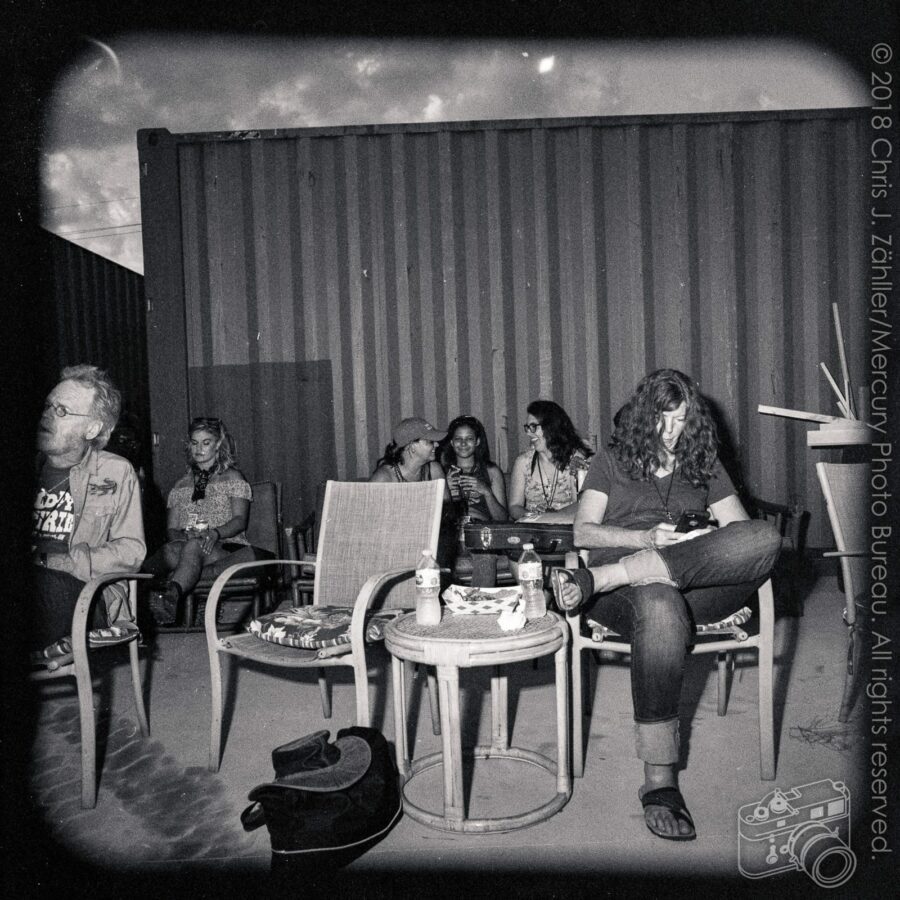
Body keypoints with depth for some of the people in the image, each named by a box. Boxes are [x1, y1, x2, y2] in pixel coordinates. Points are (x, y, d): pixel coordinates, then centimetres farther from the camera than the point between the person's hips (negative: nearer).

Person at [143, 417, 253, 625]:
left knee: (193, 547, -38)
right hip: (185, 545, 3)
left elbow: (240, 520, 1)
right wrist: (183, 535, -9)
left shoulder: (232, 477, 14)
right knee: (172, 549, -34)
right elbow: (170, 529, 16)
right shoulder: (181, 485, 25)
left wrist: (215, 533, -20)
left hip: (227, 547, -3)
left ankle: (172, 592, -65)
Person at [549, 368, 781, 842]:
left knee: (767, 539, -30)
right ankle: (659, 781, -37)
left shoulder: (705, 465, 24)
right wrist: (647, 538, -9)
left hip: (700, 587, 3)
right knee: (660, 608, -43)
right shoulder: (611, 460, 17)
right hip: (626, 593, -3)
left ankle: (595, 579, -36)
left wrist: (711, 540, -8)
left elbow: (743, 529, 17)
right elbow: (583, 532, 7)